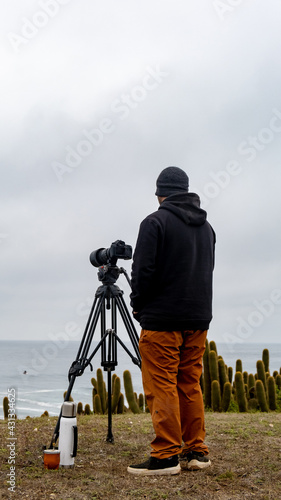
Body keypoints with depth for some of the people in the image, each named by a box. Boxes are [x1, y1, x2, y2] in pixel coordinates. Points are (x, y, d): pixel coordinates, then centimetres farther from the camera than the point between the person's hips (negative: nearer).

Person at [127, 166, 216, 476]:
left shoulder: (156, 222, -8)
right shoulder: (206, 227, 14)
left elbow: (143, 271, -12)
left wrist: (138, 306, 3)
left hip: (162, 320, -7)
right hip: (198, 319, 7)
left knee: (162, 386, -4)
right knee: (190, 384, 11)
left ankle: (166, 456, -5)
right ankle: (195, 452, 13)